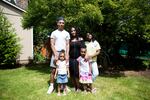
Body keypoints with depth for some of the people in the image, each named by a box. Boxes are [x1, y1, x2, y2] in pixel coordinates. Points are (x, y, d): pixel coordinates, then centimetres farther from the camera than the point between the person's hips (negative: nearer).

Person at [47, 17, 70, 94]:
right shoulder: (54, 33, 4)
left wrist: (67, 54, -5)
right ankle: (51, 86, 13)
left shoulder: (67, 33, 9)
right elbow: (52, 44, -2)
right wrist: (56, 54, -12)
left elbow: (67, 45, 6)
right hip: (56, 53, -1)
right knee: (53, 70, 1)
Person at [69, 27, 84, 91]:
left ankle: (78, 87, 8)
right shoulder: (69, 40, 7)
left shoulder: (80, 39, 7)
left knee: (77, 73, -6)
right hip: (71, 59, 1)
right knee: (72, 73, 5)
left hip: (78, 59, -1)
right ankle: (74, 86, 20)